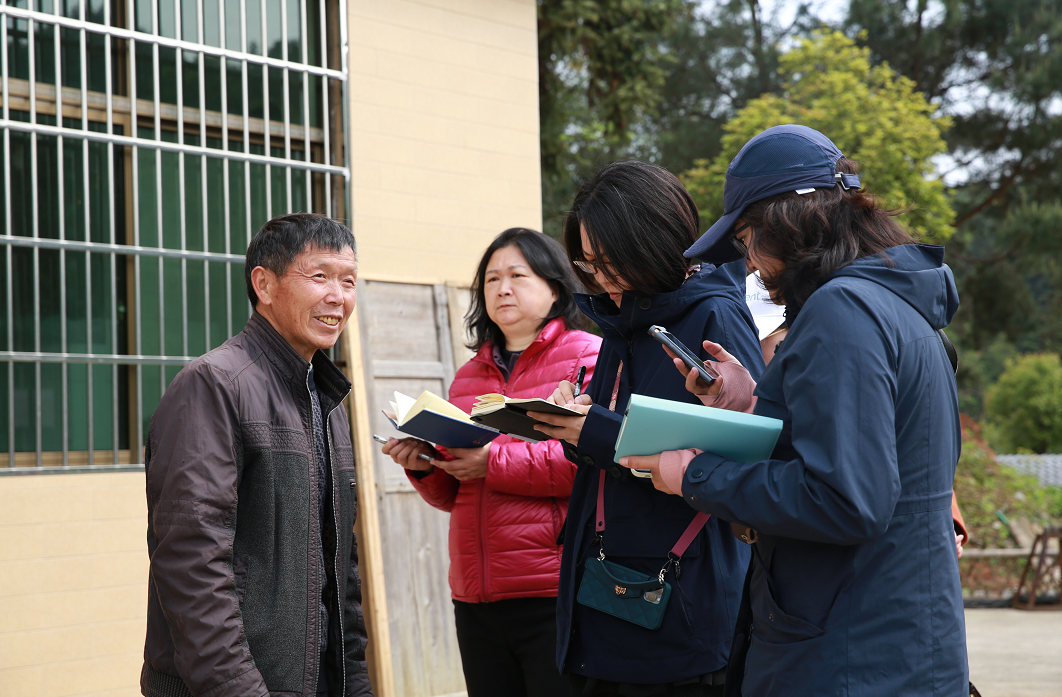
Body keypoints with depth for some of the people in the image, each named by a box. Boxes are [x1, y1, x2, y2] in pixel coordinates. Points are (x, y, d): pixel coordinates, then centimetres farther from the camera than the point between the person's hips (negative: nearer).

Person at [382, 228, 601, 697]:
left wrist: (495, 462, -16)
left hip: (555, 593, -6)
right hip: (476, 600, 6)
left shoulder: (590, 357, 0)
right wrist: (424, 466, 2)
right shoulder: (468, 378, 20)